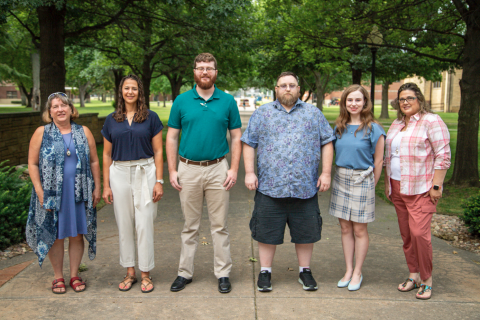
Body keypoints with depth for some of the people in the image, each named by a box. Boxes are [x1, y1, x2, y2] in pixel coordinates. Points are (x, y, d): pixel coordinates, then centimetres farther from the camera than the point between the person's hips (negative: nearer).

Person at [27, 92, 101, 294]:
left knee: (77, 235, 7)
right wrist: (40, 192, -8)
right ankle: (58, 277, 22)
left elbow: (94, 162, 8)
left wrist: (97, 188, 3)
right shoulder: (41, 133, 1)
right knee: (55, 236, 6)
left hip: (79, 194, 2)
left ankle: (74, 275, 22)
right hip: (51, 194, -1)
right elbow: (32, 164, -1)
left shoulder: (84, 132, 6)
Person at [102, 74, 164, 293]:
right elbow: (107, 155, 9)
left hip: (145, 173, -2)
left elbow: (158, 152, 2)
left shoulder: (150, 118, 2)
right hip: (119, 174, 2)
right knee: (124, 225, 8)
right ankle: (130, 272, 21)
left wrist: (159, 181, -6)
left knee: (144, 224, -1)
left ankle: (145, 273, 12)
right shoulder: (111, 120, 8)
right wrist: (106, 185, 4)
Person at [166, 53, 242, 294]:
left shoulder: (227, 101, 3)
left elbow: (236, 138, 5)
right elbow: (171, 138, 6)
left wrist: (234, 170, -5)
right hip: (188, 169, 1)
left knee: (219, 226, 6)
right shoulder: (182, 101, 4)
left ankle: (223, 273, 18)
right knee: (190, 226, 10)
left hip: (218, 169, 0)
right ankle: (185, 273, 22)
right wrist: (172, 171, -2)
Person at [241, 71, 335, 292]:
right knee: (267, 232, 6)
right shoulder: (262, 113, 8)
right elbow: (249, 143, 6)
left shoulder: (313, 113, 11)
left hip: (305, 187, 1)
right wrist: (249, 172, -3)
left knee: (305, 232, 9)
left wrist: (326, 173, 1)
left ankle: (305, 271, 26)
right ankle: (265, 272, 21)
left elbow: (327, 143, 9)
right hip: (270, 186, -1)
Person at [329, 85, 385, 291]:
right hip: (340, 179, 5)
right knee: (345, 228, 10)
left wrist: (371, 186, 1)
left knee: (359, 229, 4)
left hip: (362, 180, -4)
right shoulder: (339, 127, 7)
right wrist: (341, 176, 6)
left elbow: (378, 161, -3)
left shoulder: (373, 129, -7)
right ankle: (348, 271, 21)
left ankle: (357, 273, 17)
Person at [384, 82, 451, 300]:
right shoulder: (396, 124, 15)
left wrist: (436, 185, -14)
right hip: (398, 188, 7)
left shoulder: (431, 121, -6)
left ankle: (427, 279, 4)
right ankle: (414, 274, 21)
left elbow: (443, 156, -10)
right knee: (406, 234, 9)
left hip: (421, 189, -7)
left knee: (419, 232, -12)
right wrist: (387, 183, 16)